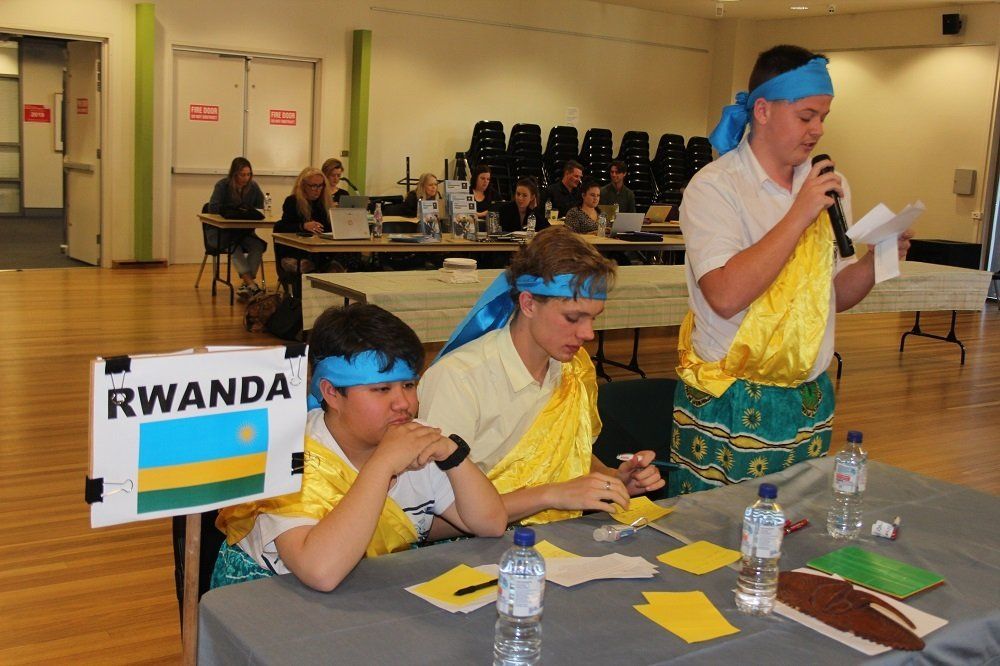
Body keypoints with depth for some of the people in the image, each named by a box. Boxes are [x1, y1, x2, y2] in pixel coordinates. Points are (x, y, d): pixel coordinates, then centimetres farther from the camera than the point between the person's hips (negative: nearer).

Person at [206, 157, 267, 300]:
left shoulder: (253, 187, 2)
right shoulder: (222, 185, -8)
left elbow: (260, 208, 2)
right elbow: (213, 208, -18)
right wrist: (236, 212, -26)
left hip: (244, 231, 3)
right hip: (222, 231, -3)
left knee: (258, 245, -28)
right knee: (234, 246, -35)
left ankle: (247, 284, -29)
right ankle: (251, 284, -44)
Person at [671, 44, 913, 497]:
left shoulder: (830, 186, 7)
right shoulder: (714, 186, -12)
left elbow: (834, 295, 13)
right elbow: (725, 296, -25)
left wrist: (876, 262, -7)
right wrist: (800, 215, -22)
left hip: (810, 401, 6)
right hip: (727, 407, -5)